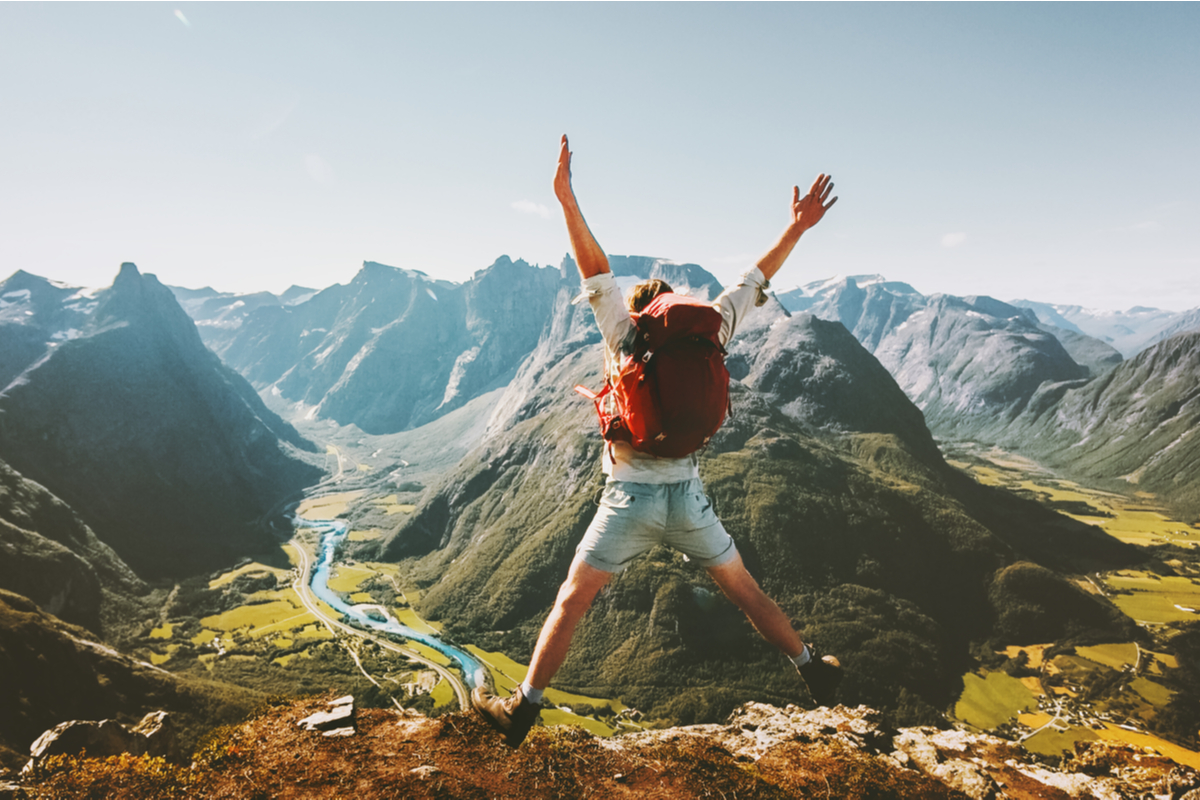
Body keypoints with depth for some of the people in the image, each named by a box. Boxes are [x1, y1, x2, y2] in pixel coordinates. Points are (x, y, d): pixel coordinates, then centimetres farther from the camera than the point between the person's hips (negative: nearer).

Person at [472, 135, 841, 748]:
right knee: (744, 590, 21)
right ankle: (815, 673, 32)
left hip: (631, 498, -3)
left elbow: (595, 270, -8)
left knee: (571, 603, 9)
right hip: (688, 496, 3)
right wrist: (796, 228, 16)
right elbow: (753, 284, 10)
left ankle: (522, 710, 15)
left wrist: (565, 196, -8)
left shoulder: (625, 335, -3)